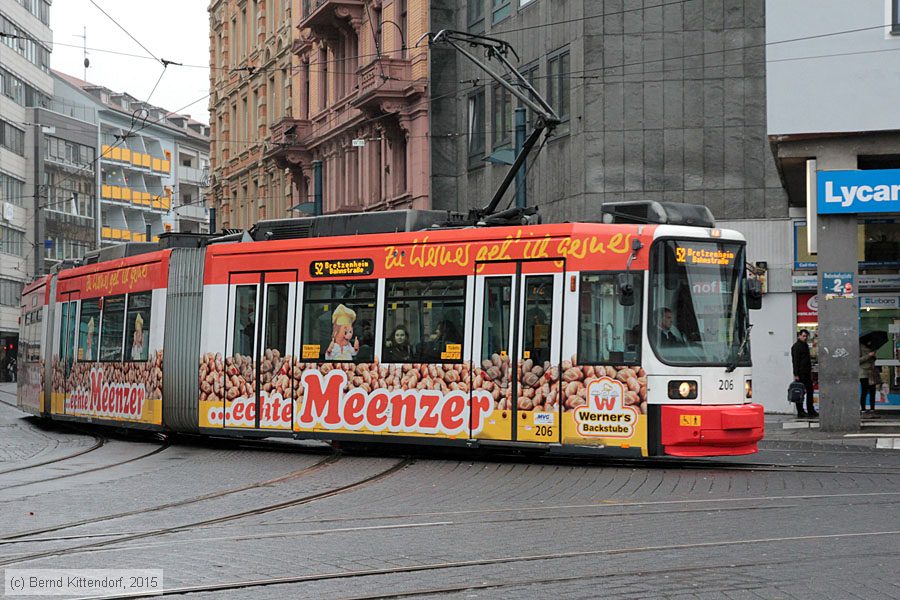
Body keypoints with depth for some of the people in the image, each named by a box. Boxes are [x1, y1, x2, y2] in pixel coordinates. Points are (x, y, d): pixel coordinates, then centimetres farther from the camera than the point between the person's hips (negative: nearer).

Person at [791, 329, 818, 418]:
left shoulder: (805, 345, 17)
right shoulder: (796, 346, -10)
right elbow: (795, 361, -16)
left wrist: (810, 371, 20)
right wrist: (796, 374, -21)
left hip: (807, 373, 9)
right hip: (800, 373, -9)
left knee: (810, 391, 10)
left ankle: (811, 411, 16)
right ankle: (800, 412, 0)